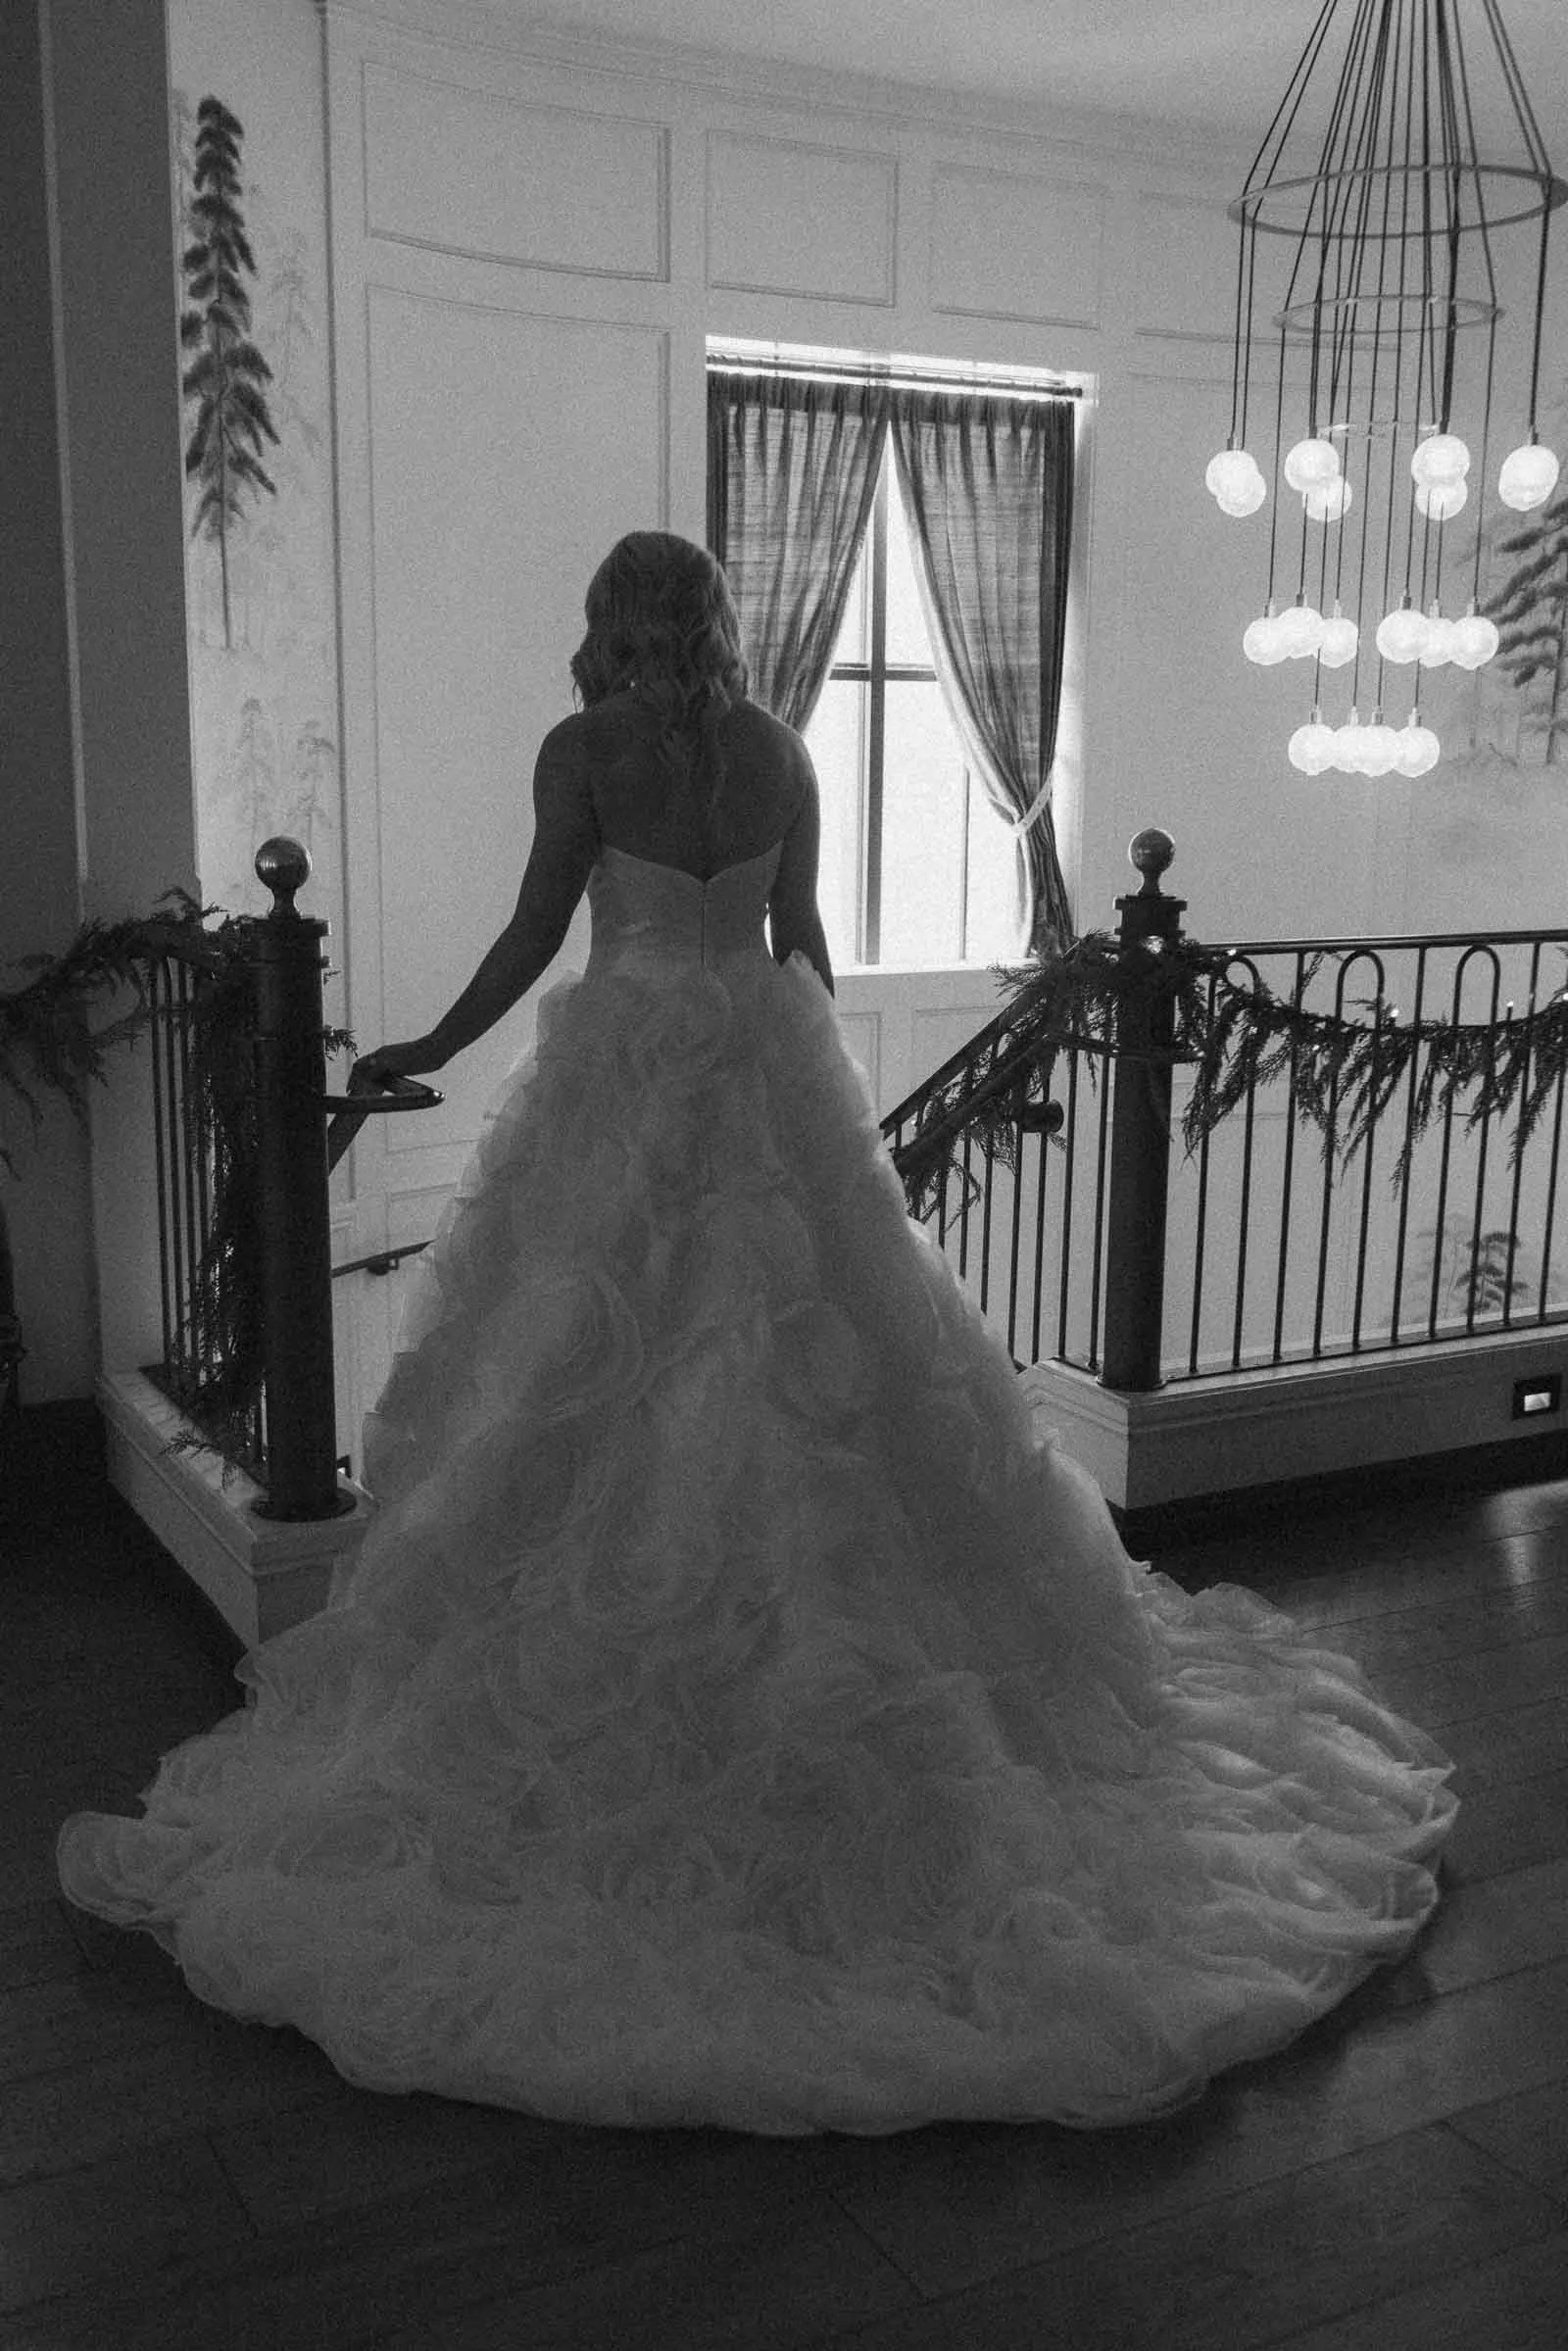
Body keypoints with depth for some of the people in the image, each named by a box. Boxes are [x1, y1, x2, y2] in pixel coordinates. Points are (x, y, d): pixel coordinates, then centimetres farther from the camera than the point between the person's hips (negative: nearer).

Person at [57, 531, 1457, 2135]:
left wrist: (433, 1047, 7)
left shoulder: (582, 750, -5)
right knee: (822, 1351, 9)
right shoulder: (778, 752, 7)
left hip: (627, 1068, -4)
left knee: (607, 1382, 2)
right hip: (768, 1057, 4)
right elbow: (803, 938, 9)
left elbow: (537, 929, -6)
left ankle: (604, 1691, 8)